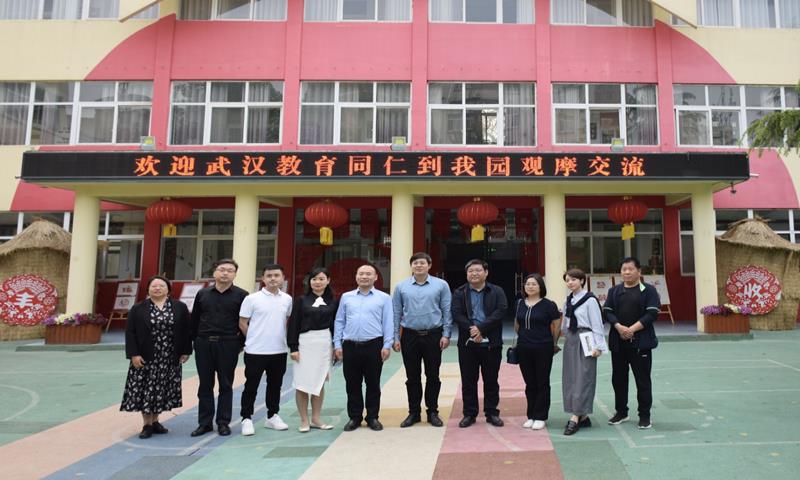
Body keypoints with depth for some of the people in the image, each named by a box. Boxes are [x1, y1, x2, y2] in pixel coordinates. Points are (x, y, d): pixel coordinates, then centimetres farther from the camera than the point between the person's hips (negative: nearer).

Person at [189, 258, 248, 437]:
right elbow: (194, 319, 12)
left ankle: (223, 423, 17)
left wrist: (240, 342, -4)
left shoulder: (241, 295, -3)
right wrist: (196, 340, 7)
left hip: (228, 345, -3)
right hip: (203, 344, 3)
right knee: (205, 385, 9)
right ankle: (204, 422, 20)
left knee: (226, 385, 7)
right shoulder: (202, 294, 7)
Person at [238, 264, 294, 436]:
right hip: (255, 351, -4)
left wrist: (281, 337, 10)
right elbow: (242, 323, -3)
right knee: (251, 386, 5)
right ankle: (247, 419, 17)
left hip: (279, 351, 4)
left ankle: (272, 416, 28)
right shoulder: (252, 299, -8)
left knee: (275, 385, 14)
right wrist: (254, 339, 0)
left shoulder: (287, 299, 4)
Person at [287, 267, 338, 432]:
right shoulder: (301, 300, 0)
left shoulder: (333, 302, 6)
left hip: (324, 343, 2)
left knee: (320, 382, 9)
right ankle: (304, 420, 12)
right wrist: (293, 347, -8)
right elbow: (293, 324, -2)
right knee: (302, 382, 0)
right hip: (305, 343, -2)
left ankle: (315, 419, 21)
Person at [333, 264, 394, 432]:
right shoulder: (346, 297, 10)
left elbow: (388, 323, -1)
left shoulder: (384, 298, 3)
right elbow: (339, 322, 10)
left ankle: (372, 417, 21)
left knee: (373, 384, 7)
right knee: (352, 384, 9)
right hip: (350, 346, 2)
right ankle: (354, 417, 23)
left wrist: (387, 345, -8)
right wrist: (337, 344, 3)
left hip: (373, 346, -2)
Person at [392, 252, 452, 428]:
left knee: (433, 376, 8)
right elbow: (396, 313, 5)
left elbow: (447, 311, -1)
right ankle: (414, 412, 23)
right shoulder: (401, 287, 3)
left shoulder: (441, 285, -1)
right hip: (410, 336, 1)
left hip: (433, 336, -1)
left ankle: (432, 412, 22)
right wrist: (396, 337, 1)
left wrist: (446, 334, -6)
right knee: (412, 377, 9)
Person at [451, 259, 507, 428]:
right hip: (467, 343, 1)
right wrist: (472, 330, -20)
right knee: (468, 381, 8)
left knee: (491, 380, 9)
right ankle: (469, 414, 19)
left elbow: (501, 311, -10)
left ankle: (492, 413, 22)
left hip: (491, 343, 0)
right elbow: (457, 314, -6)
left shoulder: (497, 292, 3)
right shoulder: (459, 293, 5)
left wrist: (481, 329, -19)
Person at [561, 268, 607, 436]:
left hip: (585, 341, -8)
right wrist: (564, 334, 15)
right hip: (570, 340, 8)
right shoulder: (568, 300, 12)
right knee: (570, 378, 8)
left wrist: (597, 346, -14)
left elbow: (597, 324, -11)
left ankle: (575, 418, -4)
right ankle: (583, 417, 17)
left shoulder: (590, 300, -9)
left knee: (583, 378, -5)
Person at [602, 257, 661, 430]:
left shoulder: (649, 290, -2)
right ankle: (621, 412, 25)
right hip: (618, 342, 4)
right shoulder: (614, 291, 9)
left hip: (641, 342, -4)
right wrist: (619, 327, -15)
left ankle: (644, 415, 15)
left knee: (643, 380, 2)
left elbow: (652, 313, -10)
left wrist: (632, 329, -16)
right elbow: (607, 311, 2)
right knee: (618, 378, 11)